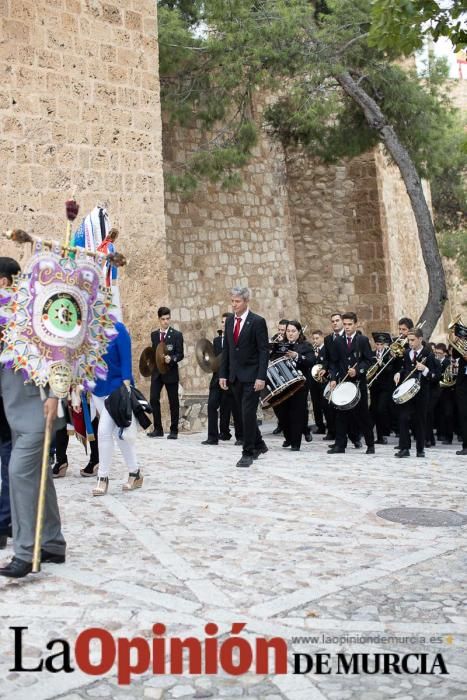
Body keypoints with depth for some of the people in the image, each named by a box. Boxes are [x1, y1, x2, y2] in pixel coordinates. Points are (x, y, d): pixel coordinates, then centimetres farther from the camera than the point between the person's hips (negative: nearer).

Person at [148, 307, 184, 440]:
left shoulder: (177, 335, -2)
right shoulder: (154, 334, 12)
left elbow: (180, 354, -5)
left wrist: (171, 358, -22)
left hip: (171, 372, -3)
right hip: (156, 372, 3)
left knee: (173, 402, 3)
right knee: (153, 399, -5)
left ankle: (174, 431, 12)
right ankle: (158, 429, 6)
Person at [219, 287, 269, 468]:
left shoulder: (257, 322, -8)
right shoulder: (229, 321, 10)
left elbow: (264, 351, -11)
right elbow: (226, 349, 13)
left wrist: (261, 377, -18)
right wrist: (223, 374, 7)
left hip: (251, 377, -6)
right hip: (235, 376, 6)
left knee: (248, 414, -8)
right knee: (244, 413, 13)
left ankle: (248, 453, 1)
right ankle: (258, 445, 29)